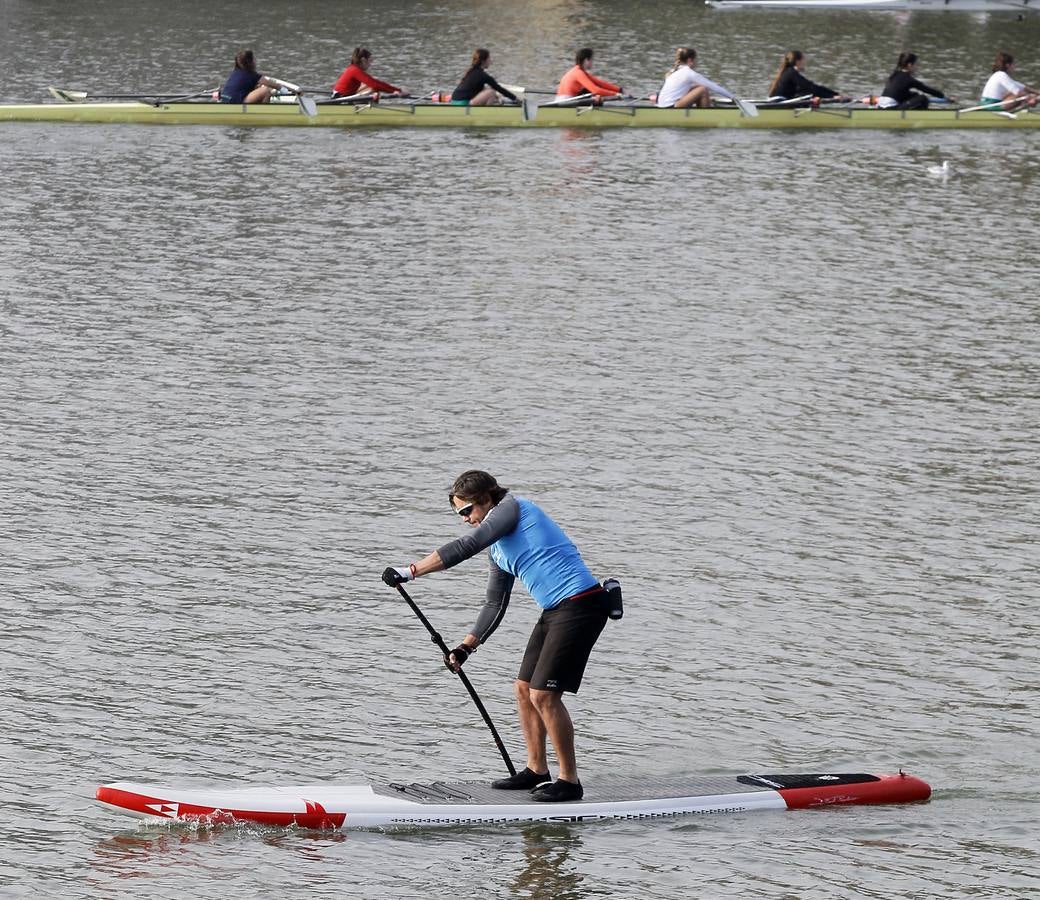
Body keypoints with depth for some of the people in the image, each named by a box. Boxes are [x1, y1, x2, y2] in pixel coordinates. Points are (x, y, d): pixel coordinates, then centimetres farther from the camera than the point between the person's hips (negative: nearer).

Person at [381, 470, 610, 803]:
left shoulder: (510, 507, -8)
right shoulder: (498, 548, 19)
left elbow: (466, 547, -20)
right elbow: (495, 605, 23)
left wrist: (412, 570, -22)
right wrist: (466, 647, 16)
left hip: (580, 605, -10)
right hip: (556, 611, 10)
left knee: (543, 694, -11)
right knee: (524, 688, 13)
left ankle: (569, 781, -3)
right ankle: (536, 770, 24)